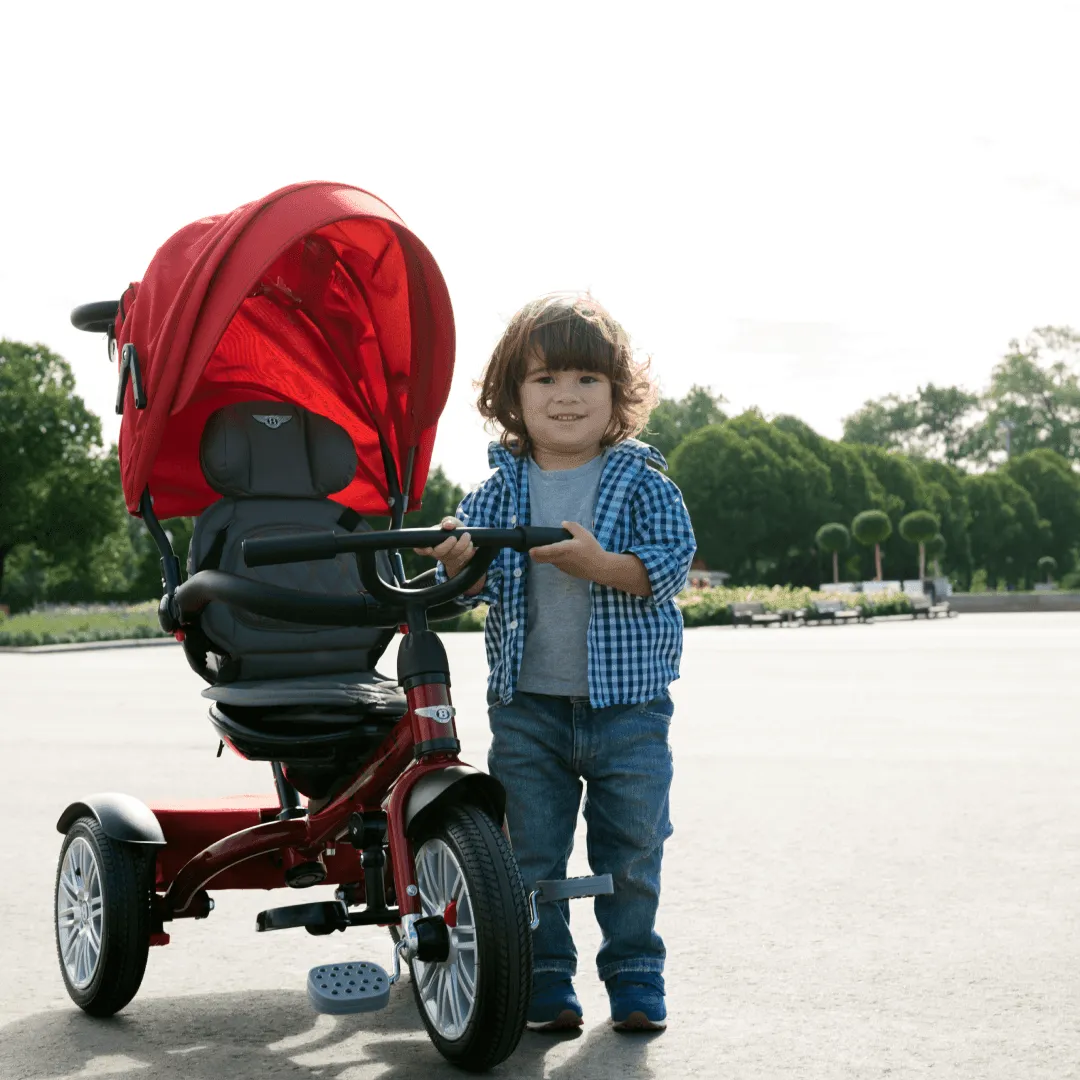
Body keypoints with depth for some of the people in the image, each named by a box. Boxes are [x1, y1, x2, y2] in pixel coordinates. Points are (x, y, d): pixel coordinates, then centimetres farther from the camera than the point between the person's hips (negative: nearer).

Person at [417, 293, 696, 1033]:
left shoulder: (642, 482, -1)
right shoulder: (502, 490, 3)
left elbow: (673, 561, -11)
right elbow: (476, 579, -3)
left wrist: (602, 565, -26)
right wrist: (458, 563, -26)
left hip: (628, 702, -1)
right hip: (527, 703, 2)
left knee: (630, 853, 7)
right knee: (531, 855, 7)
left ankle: (636, 975, 24)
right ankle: (545, 982, 19)